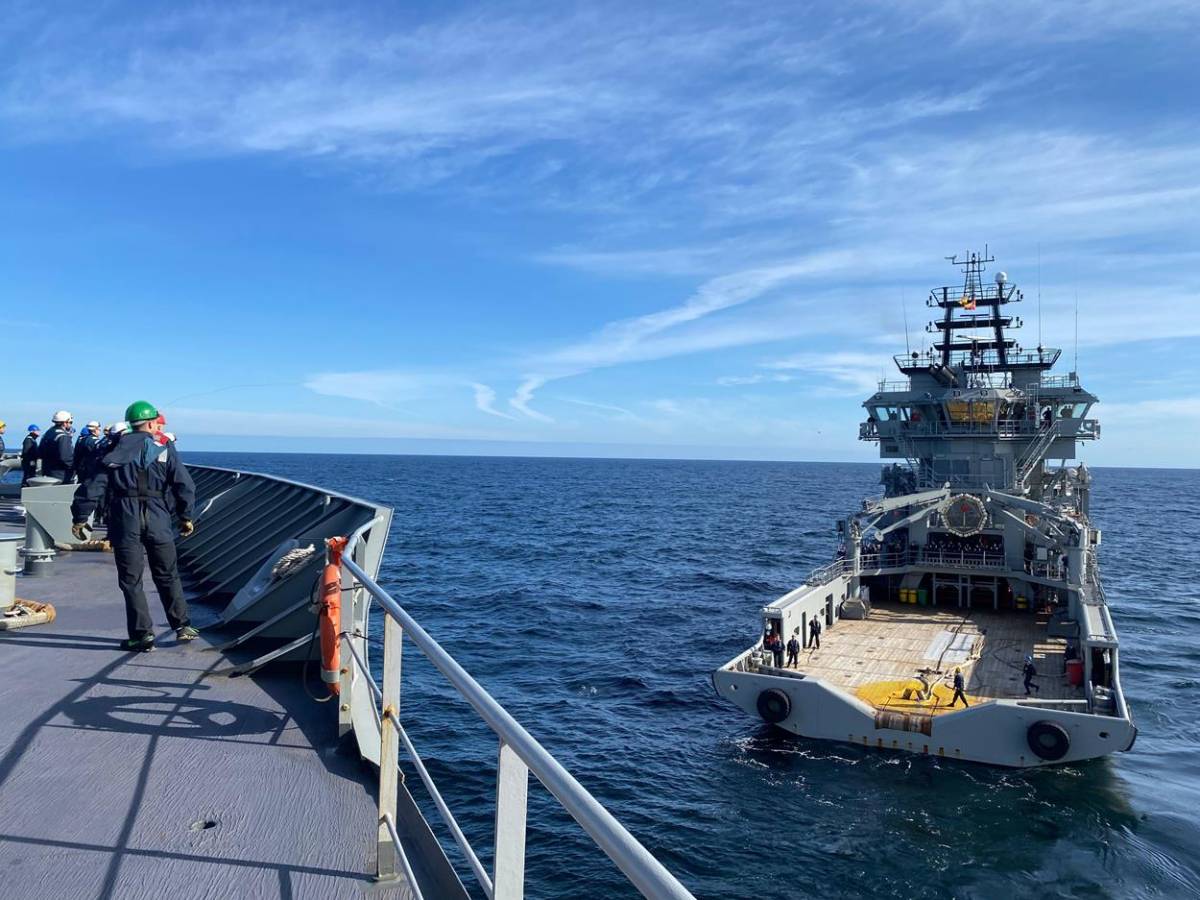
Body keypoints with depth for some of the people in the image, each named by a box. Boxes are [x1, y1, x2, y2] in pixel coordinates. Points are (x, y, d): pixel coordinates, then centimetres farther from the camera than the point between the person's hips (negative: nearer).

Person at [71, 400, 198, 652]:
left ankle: (142, 634, 6)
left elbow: (94, 487, 2)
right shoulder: (164, 450, 3)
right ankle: (182, 626, 15)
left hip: (124, 520, 0)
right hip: (157, 519, 0)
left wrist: (80, 518, 8)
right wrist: (186, 517, 8)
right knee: (168, 577, 13)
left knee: (131, 580, 6)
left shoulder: (115, 453, 7)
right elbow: (184, 485, -2)